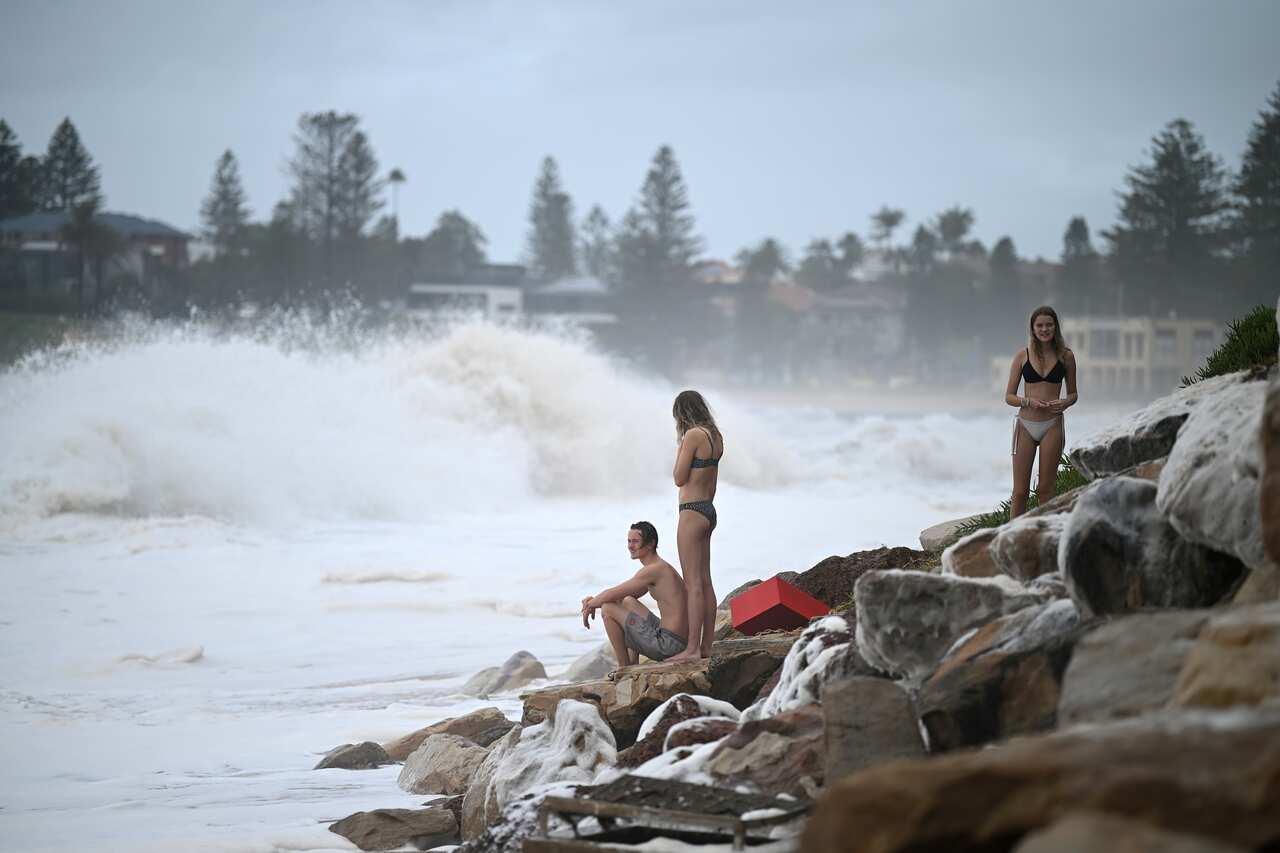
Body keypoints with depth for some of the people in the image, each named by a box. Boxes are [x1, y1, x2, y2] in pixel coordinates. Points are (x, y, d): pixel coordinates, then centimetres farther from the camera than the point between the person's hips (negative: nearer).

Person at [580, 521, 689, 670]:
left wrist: (590, 605, 8)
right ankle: (633, 664, 23)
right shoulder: (660, 567, 17)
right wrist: (594, 601, 12)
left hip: (668, 644, -10)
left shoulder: (654, 570, -15)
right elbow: (621, 595, 26)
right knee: (627, 602, 30)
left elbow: (613, 594, -11)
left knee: (608, 609, -4)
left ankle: (624, 668, 4)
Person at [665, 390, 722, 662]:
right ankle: (706, 647, 14)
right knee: (705, 582, 11)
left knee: (693, 584, -9)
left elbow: (680, 479, -13)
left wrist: (680, 448, -2)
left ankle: (693, 648, -10)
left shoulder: (693, 436, -16)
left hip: (692, 512, -9)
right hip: (708, 510, 9)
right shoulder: (715, 437, 11)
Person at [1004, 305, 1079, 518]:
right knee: (1020, 492, -1)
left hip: (1052, 426, 0)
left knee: (1045, 489, 0)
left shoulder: (1065, 356, 4)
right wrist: (1028, 401, -14)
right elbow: (1009, 396, 5)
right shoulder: (1022, 356, 3)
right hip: (1026, 425, 0)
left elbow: (1073, 393, 14)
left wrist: (1065, 402, -9)